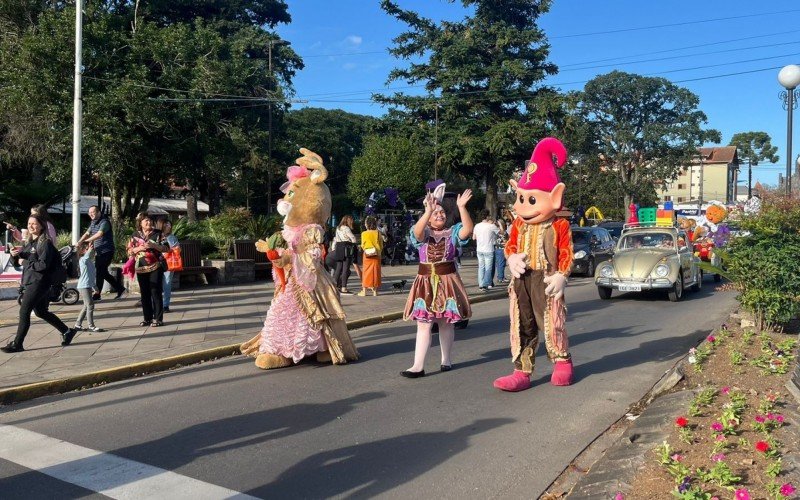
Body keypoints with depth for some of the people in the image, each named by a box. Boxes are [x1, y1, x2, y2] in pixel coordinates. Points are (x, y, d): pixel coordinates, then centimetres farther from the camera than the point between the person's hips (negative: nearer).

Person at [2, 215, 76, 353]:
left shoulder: (45, 243, -12)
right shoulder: (28, 242, 13)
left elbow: (43, 265, -20)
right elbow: (18, 262, 16)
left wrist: (26, 262, -13)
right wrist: (15, 255, -4)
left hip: (39, 283, -9)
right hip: (30, 282, 9)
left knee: (24, 311, -8)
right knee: (40, 312, 17)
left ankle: (17, 344, 0)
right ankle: (67, 331, 27)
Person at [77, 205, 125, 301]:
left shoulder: (104, 222, -14)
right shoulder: (93, 223, 15)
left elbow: (99, 234, -27)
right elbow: (87, 233, 10)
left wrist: (87, 240, -24)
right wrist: (79, 242, -5)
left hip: (106, 251, -9)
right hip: (99, 252, 9)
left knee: (100, 272, -8)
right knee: (103, 272, 12)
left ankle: (97, 294, -1)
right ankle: (120, 288, 21)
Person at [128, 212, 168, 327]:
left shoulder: (157, 233, 1)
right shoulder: (135, 235, 8)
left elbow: (166, 248, -3)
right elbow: (129, 251, 8)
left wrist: (154, 245, -17)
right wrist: (139, 248, -11)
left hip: (155, 267, -3)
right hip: (141, 268, 3)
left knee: (156, 292, -5)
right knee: (145, 294, 7)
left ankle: (158, 319, 0)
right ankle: (147, 318, 15)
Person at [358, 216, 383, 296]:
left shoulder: (364, 233, -8)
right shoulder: (378, 233, -1)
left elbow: (363, 245, -4)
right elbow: (381, 245, 3)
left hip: (367, 255, -2)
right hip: (376, 255, 2)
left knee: (366, 272, 5)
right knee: (375, 271, 8)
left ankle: (364, 291, 5)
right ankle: (375, 290, 10)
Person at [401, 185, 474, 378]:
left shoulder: (452, 232, 4)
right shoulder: (423, 233, 1)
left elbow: (468, 229, -16)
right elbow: (417, 231, -23)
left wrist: (461, 207, -26)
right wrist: (429, 210, -35)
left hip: (447, 281, 1)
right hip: (426, 283, 0)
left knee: (446, 322, 9)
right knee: (423, 324, -3)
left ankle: (446, 359, 25)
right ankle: (418, 366, -2)